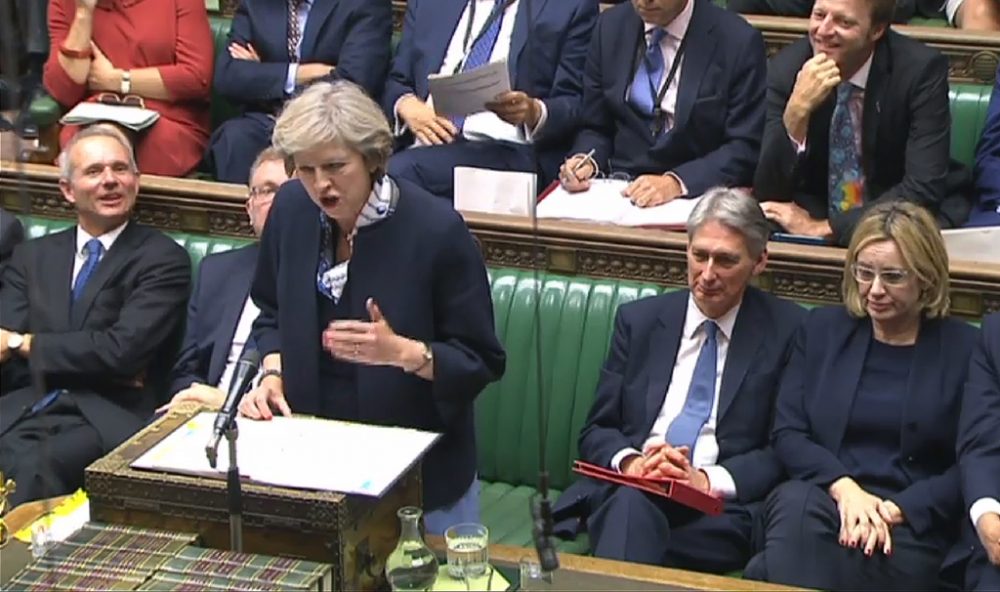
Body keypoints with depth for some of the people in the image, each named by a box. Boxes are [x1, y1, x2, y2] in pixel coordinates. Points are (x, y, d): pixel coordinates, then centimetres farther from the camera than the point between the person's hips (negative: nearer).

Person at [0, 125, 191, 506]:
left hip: (110, 418, -3)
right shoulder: (32, 257, 20)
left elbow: (123, 349, -7)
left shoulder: (163, 258, 6)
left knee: (42, 468, -33)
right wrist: (103, 367, -6)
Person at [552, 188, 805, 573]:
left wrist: (709, 480, -14)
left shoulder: (785, 329, 6)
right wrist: (630, 462, -10)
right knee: (633, 501, -35)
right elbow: (597, 431, 13)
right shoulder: (638, 320, 14)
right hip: (625, 493, 2)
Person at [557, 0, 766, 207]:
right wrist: (586, 161, -8)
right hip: (620, 191, 3)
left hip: (695, 196, -3)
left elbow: (746, 148, -10)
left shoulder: (738, 40, -8)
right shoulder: (611, 27, 4)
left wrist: (677, 182, -23)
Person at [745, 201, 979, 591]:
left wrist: (895, 510, -12)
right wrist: (843, 487, -11)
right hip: (819, 494, 2)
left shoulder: (965, 349, 7)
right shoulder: (822, 328, 15)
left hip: (912, 521, -1)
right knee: (795, 504, -37)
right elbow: (787, 432, 8)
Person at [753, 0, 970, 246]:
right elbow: (768, 192, -14)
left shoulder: (921, 68, -17)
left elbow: (924, 188, -23)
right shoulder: (787, 67, -10)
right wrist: (797, 110, -29)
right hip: (812, 215, 1)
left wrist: (826, 226, -28)